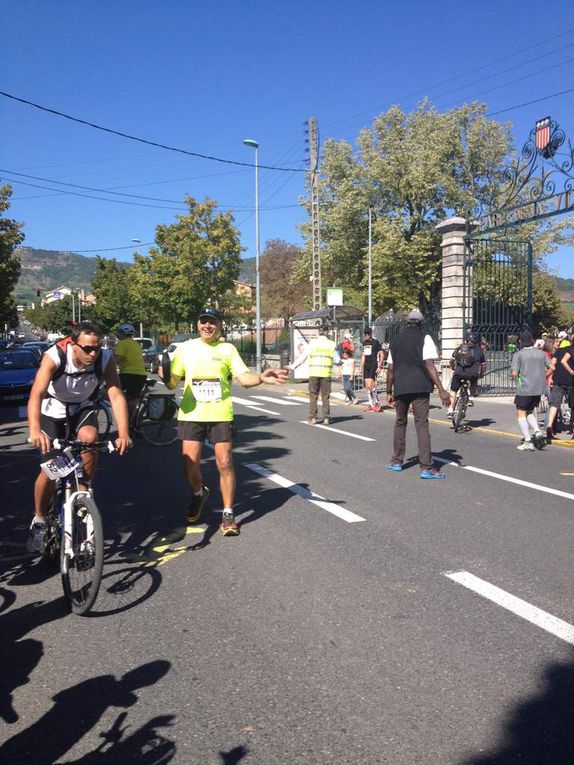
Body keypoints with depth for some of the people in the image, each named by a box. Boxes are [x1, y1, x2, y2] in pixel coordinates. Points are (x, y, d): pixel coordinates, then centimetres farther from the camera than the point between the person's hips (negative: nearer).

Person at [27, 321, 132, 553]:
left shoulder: (105, 359, -25)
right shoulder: (54, 356, -31)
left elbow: (116, 396, -31)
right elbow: (36, 394, -43)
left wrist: (123, 434, -46)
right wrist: (34, 430, -60)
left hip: (82, 409, 2)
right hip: (53, 410, -2)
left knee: (90, 439, -30)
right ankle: (39, 521, 14)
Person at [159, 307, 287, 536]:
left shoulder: (228, 349, 4)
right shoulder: (186, 348, 6)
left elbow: (244, 378, -5)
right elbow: (173, 382, 5)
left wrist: (261, 378, -25)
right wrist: (164, 376, -17)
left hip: (220, 414, -1)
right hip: (191, 414, 1)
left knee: (224, 462, -4)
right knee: (190, 463, -3)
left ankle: (228, 514, 10)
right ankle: (199, 494, 31)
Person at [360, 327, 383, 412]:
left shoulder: (376, 342, -5)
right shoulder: (364, 342, 15)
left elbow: (381, 354, -7)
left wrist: (379, 366, -13)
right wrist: (361, 366, 18)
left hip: (374, 365, -7)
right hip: (366, 366, 7)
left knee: (370, 385, -15)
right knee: (367, 385, 5)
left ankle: (376, 402, 0)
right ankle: (371, 403, 12)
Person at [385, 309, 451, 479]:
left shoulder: (396, 340, 13)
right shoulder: (424, 338, -1)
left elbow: (390, 369, 12)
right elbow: (429, 365, -12)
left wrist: (389, 392, 18)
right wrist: (441, 390, -16)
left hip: (400, 388, 4)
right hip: (420, 388, -4)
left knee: (400, 423, 17)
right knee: (422, 424, -4)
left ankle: (397, 461, 22)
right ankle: (426, 467, -8)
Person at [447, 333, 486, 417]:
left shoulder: (459, 348, 18)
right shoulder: (479, 351, 17)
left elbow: (451, 361, 25)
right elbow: (483, 365, 21)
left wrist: (453, 368, 45)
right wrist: (481, 374, 38)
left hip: (458, 372, 0)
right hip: (472, 374, 0)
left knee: (453, 390, 16)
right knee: (474, 382, 34)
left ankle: (450, 410, 9)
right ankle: (471, 398, 19)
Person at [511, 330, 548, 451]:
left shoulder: (518, 354, -9)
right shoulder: (541, 353, 5)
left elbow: (514, 373, -16)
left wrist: (513, 372, 6)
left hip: (524, 389, -5)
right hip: (538, 389, 5)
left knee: (521, 414, 5)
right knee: (530, 412, 22)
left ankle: (528, 442, -2)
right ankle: (537, 431, -1)